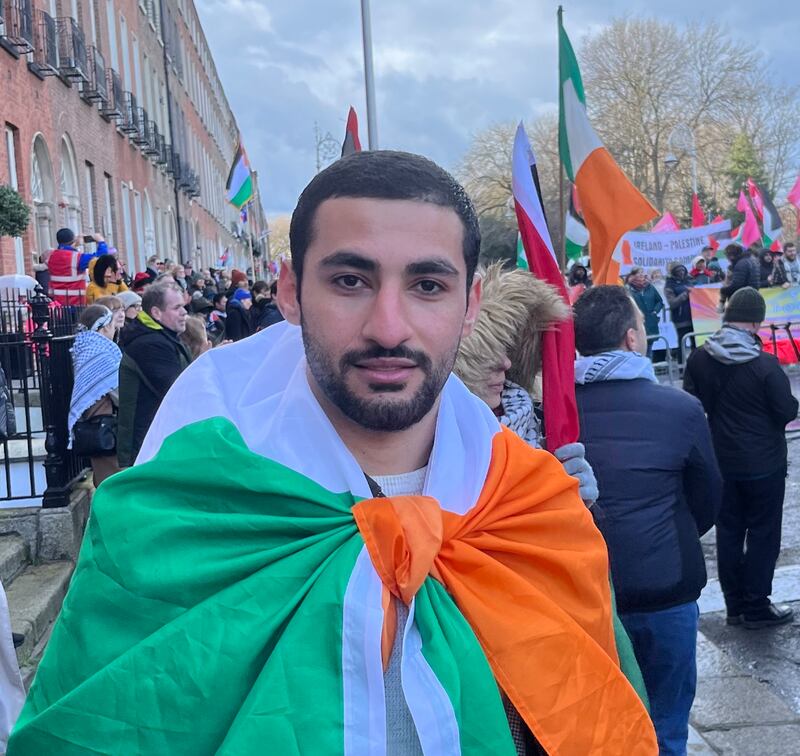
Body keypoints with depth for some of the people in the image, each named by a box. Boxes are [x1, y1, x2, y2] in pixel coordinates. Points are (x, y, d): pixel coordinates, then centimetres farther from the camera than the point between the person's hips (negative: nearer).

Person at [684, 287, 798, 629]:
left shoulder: (698, 360, -6)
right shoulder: (765, 365, -21)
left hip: (721, 460, 5)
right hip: (763, 463, -4)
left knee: (728, 531, 13)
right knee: (763, 534, 8)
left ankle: (735, 604, 22)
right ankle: (757, 608, 15)